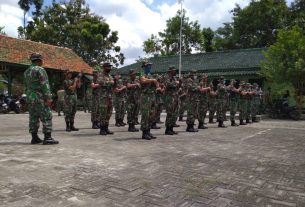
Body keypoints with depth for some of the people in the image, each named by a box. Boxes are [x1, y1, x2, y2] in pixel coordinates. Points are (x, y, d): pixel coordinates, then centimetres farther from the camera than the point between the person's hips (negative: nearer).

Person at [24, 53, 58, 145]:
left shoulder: (26, 71, 16)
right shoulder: (40, 70, -9)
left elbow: (26, 87, 20)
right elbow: (45, 85, -16)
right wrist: (48, 98, -18)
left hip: (30, 98, 8)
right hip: (40, 98, -8)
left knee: (33, 118, 9)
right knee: (46, 117, -7)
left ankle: (34, 138, 12)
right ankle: (47, 138, -10)